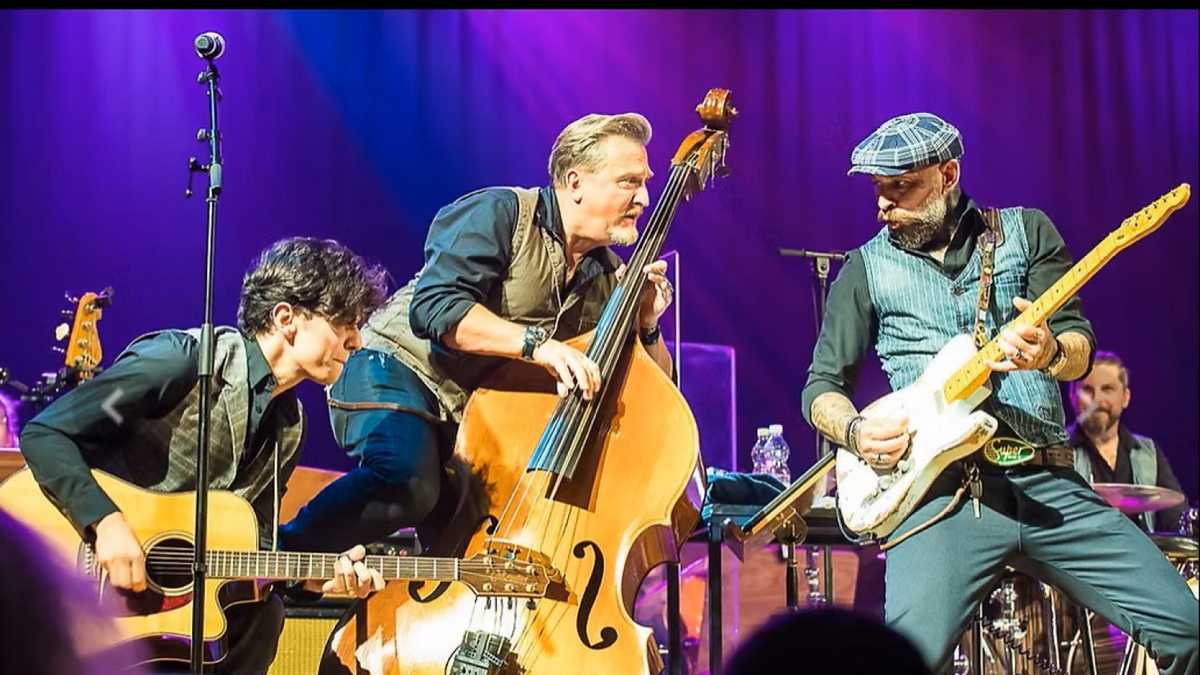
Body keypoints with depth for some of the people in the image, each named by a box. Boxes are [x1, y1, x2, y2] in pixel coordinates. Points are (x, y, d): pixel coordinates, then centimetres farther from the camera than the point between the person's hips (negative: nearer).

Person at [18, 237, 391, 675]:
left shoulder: (288, 426, 8)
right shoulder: (186, 361, -16)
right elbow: (44, 433, -17)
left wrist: (312, 579, -7)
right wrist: (107, 522, -28)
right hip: (88, 568, -6)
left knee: (261, 611, -19)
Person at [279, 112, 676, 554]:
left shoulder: (608, 281, 9)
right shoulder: (500, 214, -11)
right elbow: (435, 307, -26)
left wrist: (646, 326, -8)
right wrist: (536, 343, -33)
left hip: (479, 426, 7)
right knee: (406, 480, -35)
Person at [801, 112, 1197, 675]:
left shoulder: (1026, 231, 13)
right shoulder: (867, 269, 12)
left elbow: (1080, 345, 7)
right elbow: (821, 386, 14)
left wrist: (1050, 352, -17)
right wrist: (856, 431, -8)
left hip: (1048, 482, 2)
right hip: (941, 491, -2)